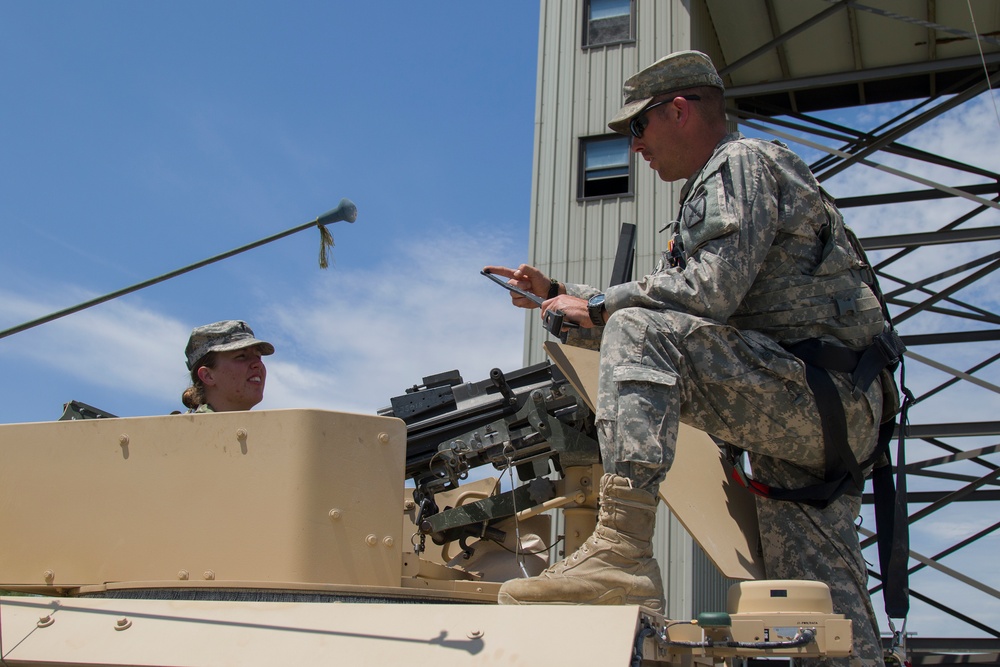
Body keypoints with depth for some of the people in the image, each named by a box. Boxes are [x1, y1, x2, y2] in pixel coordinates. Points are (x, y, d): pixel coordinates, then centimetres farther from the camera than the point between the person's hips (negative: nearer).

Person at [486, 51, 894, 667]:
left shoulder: (741, 161, -3)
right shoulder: (713, 191, 28)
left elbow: (711, 291, -19)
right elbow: (680, 312, 27)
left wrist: (597, 306, -8)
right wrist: (558, 295, 22)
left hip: (820, 389, -10)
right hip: (826, 424, 10)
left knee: (638, 331, -25)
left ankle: (623, 551, -38)